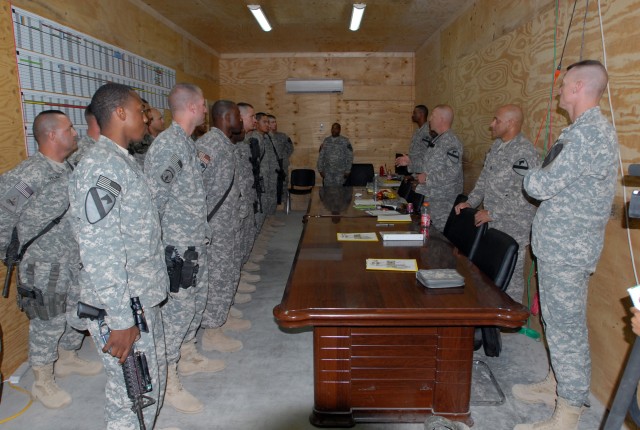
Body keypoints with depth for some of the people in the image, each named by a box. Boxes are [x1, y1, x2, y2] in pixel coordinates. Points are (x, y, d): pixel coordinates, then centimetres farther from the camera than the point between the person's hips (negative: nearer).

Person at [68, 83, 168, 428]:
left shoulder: (123, 161, 10)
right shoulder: (100, 167, -21)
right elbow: (98, 252, -26)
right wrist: (121, 320, -24)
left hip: (143, 297, 10)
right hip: (121, 307, -9)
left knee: (153, 377, 23)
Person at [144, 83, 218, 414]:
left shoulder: (185, 143, 12)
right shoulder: (169, 144, -19)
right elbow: (152, 198, -23)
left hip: (195, 243, 10)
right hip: (177, 246, -10)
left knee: (195, 301, 21)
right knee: (176, 309, 1)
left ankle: (187, 356, 40)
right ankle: (167, 381, 17)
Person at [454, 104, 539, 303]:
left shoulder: (524, 152, -19)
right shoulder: (497, 145, 10)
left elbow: (525, 196, -25)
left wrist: (492, 213, -21)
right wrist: (471, 202, 7)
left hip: (512, 229, -9)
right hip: (493, 226, 9)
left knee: (510, 278, 3)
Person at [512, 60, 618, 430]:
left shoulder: (589, 135, -20)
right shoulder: (588, 129, 14)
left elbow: (541, 186, -21)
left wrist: (534, 176, -2)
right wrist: (543, 177, 1)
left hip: (567, 250, -10)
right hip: (560, 245, 10)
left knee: (567, 330, 0)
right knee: (558, 323, 20)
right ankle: (555, 385, 37)